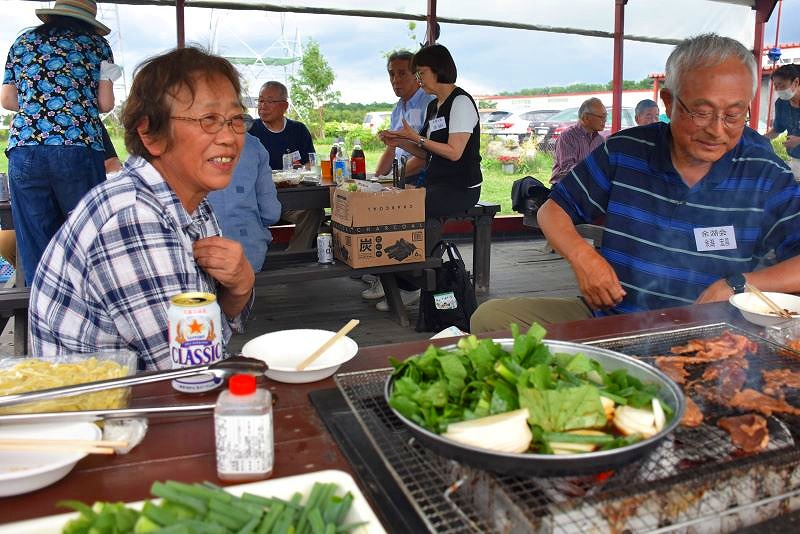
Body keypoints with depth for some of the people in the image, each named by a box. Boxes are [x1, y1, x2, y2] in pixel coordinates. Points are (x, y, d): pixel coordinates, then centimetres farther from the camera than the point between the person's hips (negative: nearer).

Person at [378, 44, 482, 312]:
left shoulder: (461, 102, -7)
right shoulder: (433, 106, 19)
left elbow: (454, 152, -16)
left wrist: (416, 138, -13)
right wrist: (400, 143, 4)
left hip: (461, 188, -8)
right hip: (436, 184, 8)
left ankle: (408, 287, -11)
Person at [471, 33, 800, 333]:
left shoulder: (766, 175, -1)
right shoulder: (624, 151, 2)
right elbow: (553, 210, 8)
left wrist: (738, 284, -20)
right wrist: (581, 255, -13)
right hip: (607, 317, 3)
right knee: (489, 317, -17)